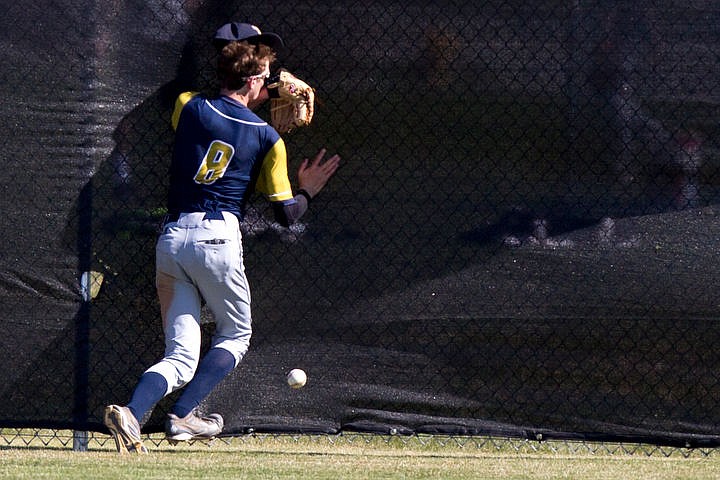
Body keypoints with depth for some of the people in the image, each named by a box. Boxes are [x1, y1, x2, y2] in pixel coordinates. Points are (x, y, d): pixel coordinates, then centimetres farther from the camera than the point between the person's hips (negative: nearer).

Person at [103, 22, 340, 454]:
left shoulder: (190, 107, 8)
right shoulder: (268, 137, 2)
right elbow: (286, 213, 5)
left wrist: (252, 102, 34)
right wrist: (307, 191, 26)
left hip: (171, 237, 3)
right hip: (217, 239, -3)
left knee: (181, 356, 7)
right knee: (236, 336, 20)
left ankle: (131, 413, -20)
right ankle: (183, 416, 3)